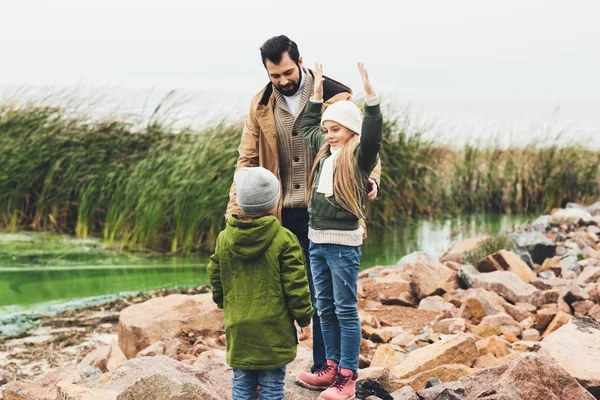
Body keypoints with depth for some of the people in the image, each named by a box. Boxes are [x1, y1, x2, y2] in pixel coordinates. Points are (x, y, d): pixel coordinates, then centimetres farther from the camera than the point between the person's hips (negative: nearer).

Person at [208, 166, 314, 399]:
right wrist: (304, 318, 1)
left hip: (238, 328, 4)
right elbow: (295, 286, -11)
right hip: (273, 328, -4)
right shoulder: (284, 240, -13)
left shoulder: (224, 238, 1)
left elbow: (216, 280, 11)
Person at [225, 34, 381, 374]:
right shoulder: (261, 105, 3)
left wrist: (370, 179, -22)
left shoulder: (334, 95, -6)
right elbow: (248, 159, 5)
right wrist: (235, 213, -3)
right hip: (279, 214, 3)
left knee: (322, 292, 6)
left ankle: (323, 368, 17)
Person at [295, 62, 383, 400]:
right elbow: (307, 126, 30)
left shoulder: (359, 155, -8)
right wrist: (318, 90, 25)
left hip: (343, 243, -8)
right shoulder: (324, 150, 13)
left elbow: (373, 132, -26)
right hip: (316, 240, 8)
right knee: (325, 308, 13)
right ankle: (333, 367, 22)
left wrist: (369, 91, -33)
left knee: (346, 309, -4)